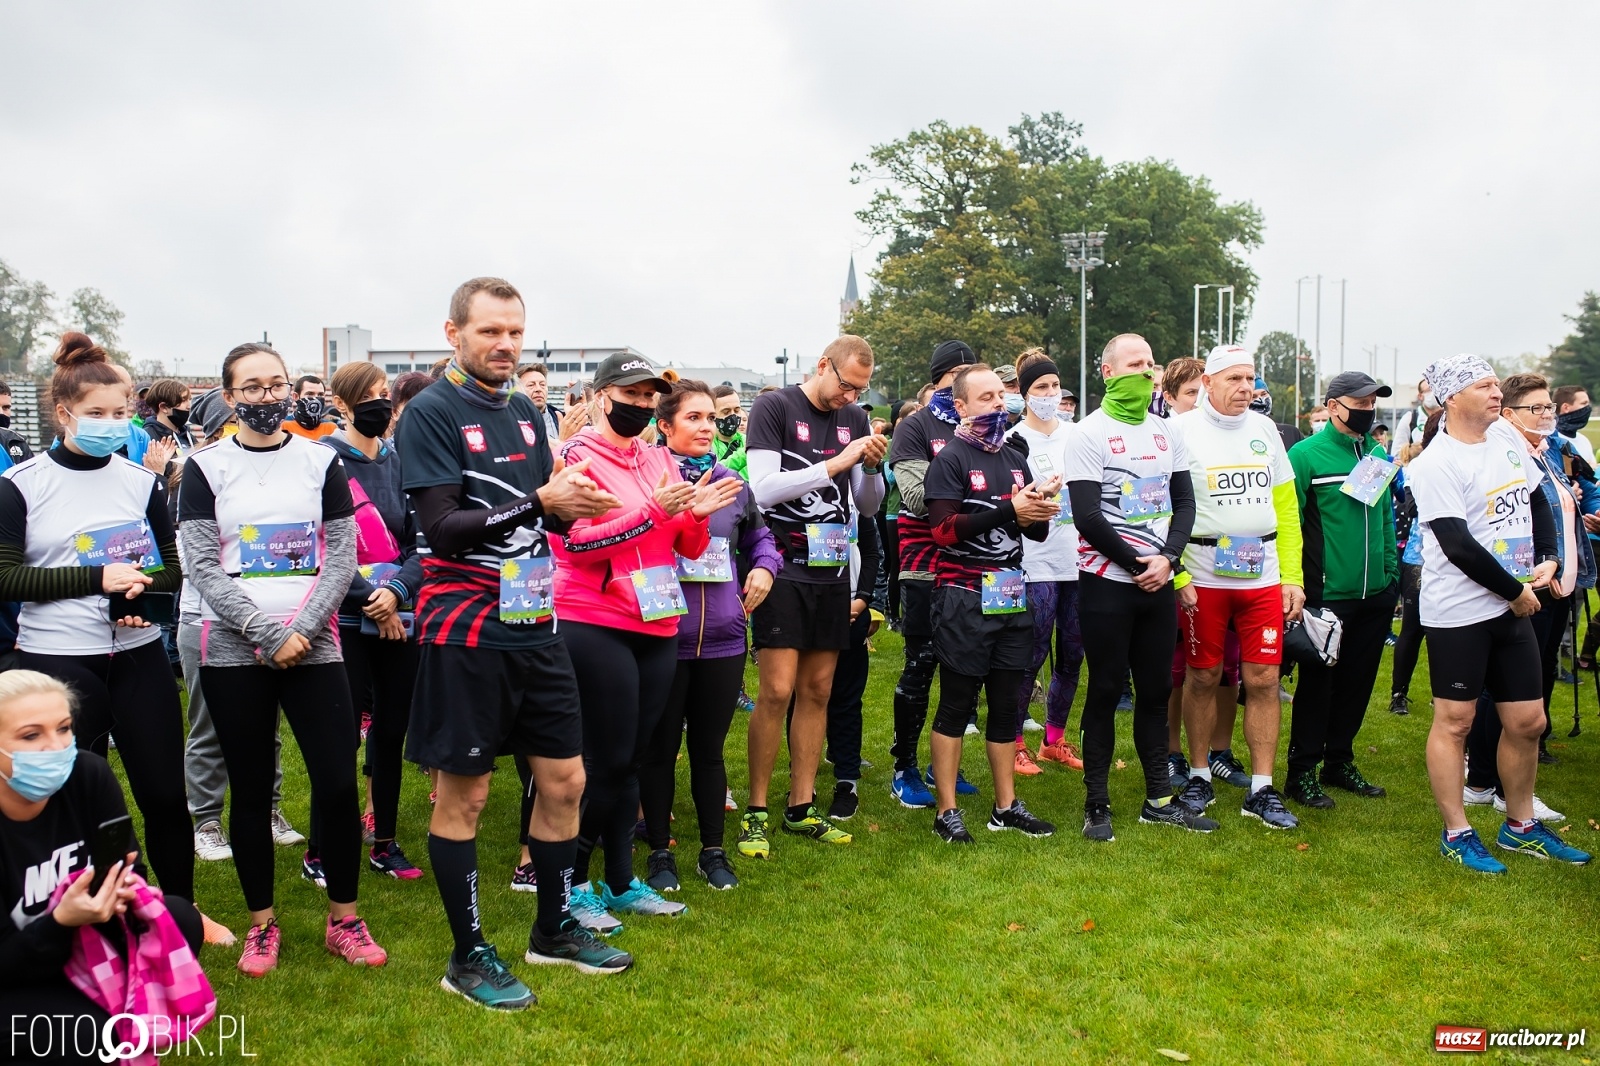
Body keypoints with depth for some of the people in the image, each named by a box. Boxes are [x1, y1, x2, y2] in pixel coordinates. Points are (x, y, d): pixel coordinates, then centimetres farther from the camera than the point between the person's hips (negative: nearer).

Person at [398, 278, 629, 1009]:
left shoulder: (525, 412, 12)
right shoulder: (430, 413, -8)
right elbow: (441, 528, -17)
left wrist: (570, 505, -7)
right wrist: (539, 501, -25)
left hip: (535, 626, 7)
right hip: (467, 631, -6)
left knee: (565, 780, 11)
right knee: (463, 793, 5)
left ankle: (554, 928, 30)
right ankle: (468, 956, 20)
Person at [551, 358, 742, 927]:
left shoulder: (661, 460, 12)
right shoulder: (577, 456, -6)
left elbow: (690, 548, 13)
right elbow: (575, 543, -17)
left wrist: (697, 514, -9)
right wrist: (652, 513, -23)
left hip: (656, 627, 6)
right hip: (595, 628, -6)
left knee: (630, 760, 13)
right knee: (606, 762, -1)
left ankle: (621, 883, 25)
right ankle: (571, 885, 16)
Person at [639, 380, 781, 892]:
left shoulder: (732, 483, 9)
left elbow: (759, 535, 24)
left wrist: (765, 566, 4)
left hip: (722, 639, 4)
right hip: (663, 635, -4)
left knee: (709, 748, 15)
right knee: (660, 748, 9)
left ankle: (713, 851, 28)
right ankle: (660, 851, 25)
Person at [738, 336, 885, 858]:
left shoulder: (855, 419, 11)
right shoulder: (774, 408, -5)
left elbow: (868, 503, 14)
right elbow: (763, 488, -16)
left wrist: (872, 468, -7)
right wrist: (835, 464, -19)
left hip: (833, 570, 6)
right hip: (785, 569, -5)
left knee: (817, 690, 8)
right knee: (777, 690, -8)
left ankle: (801, 808, 18)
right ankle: (756, 811, 5)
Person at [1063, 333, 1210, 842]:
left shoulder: (1166, 432, 11)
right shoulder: (1090, 434, -7)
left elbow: (1184, 502, 9)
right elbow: (1088, 517, -14)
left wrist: (1168, 558, -7)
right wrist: (1136, 564, -12)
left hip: (1159, 583, 5)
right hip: (1107, 584, -5)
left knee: (1156, 689, 11)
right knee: (1106, 691, 1)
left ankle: (1158, 798, 22)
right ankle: (1097, 805, 11)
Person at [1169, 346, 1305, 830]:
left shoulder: (1264, 429, 11)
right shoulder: (1180, 430, -2)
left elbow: (1286, 508, 12)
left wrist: (1293, 576, 5)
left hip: (1263, 575, 3)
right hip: (1203, 576, -3)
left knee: (1263, 680, 3)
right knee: (1203, 677, 6)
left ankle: (1262, 790, 12)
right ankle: (1200, 776, 23)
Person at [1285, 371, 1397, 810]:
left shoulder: (1377, 455, 11)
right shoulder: (1306, 455, -9)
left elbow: (1386, 516, 18)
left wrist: (1391, 569, 13)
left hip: (1375, 594, 6)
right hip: (1327, 594, -6)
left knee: (1357, 682, 14)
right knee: (1317, 683, 2)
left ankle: (1340, 761, 28)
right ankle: (1302, 771, 13)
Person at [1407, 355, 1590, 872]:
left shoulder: (1507, 436, 8)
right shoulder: (1435, 464, -15)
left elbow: (1537, 499, 18)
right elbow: (1458, 546, -20)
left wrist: (1548, 557, 3)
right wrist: (1515, 590, -12)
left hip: (1512, 605, 7)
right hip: (1458, 611, -7)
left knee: (1527, 721, 13)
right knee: (1455, 720, 2)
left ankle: (1521, 826, 30)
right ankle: (1456, 834, 14)